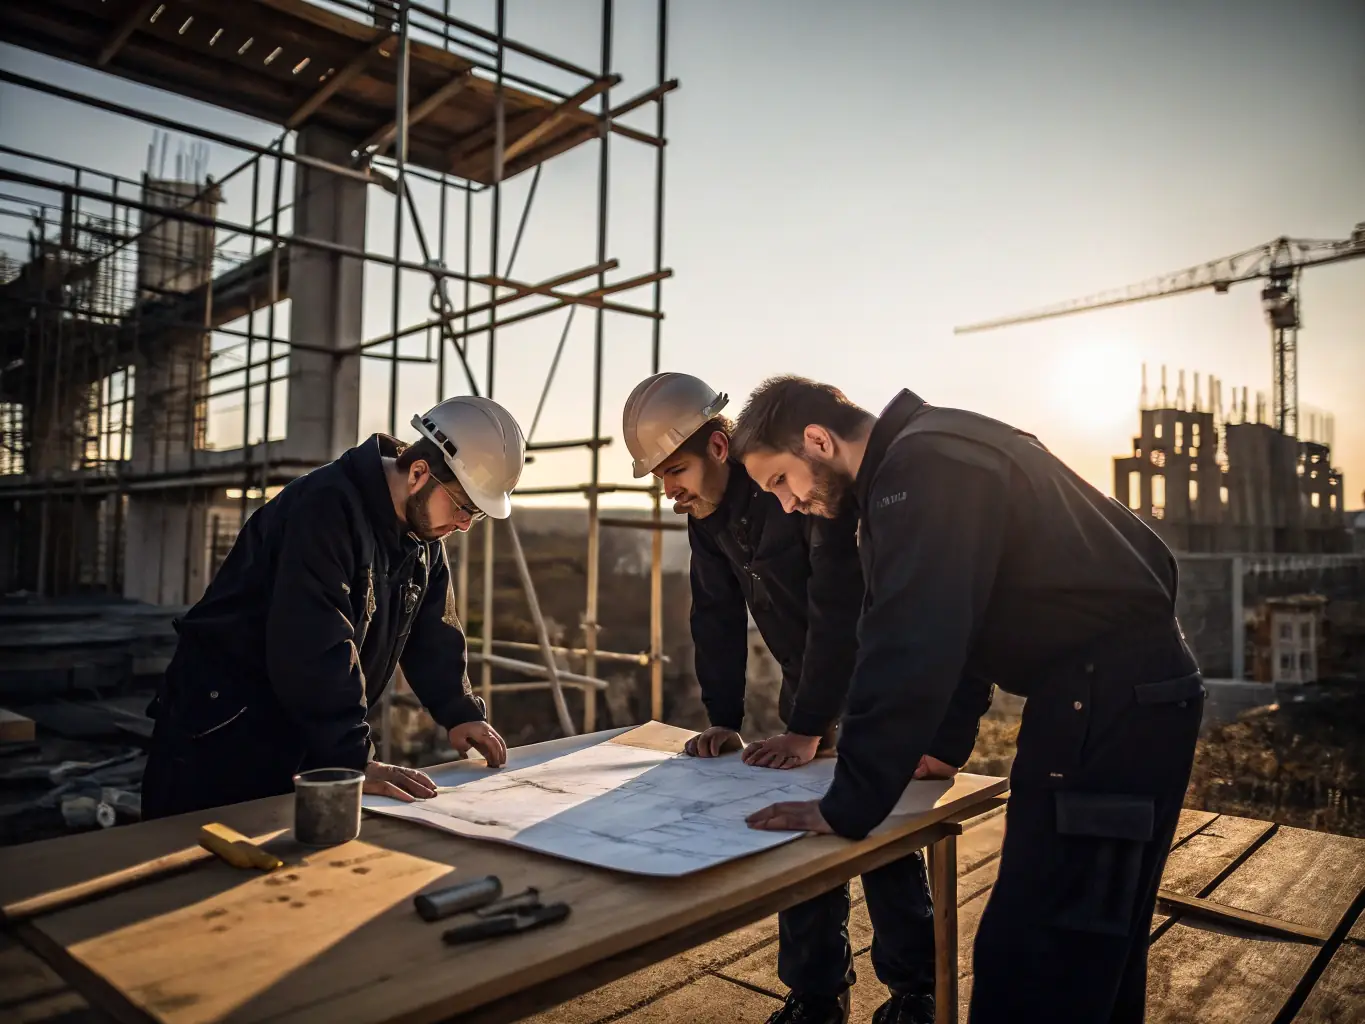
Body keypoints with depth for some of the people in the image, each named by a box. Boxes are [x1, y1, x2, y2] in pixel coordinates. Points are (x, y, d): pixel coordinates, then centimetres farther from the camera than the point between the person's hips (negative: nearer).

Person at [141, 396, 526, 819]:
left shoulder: (423, 535, 2)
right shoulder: (326, 507, -27)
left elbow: (432, 633, 8)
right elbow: (314, 649, -33)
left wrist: (461, 714, -4)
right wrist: (355, 759, -33)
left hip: (301, 735, 8)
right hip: (222, 730, -8)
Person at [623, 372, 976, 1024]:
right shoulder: (706, 511, -4)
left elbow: (840, 611, -30)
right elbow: (716, 616, 0)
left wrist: (808, 731, -28)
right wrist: (723, 720, -5)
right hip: (806, 683, 7)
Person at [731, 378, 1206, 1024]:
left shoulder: (923, 467, -19)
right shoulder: (931, 455, 14)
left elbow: (911, 648, -26)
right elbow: (949, 632, 19)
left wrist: (845, 808, -19)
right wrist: (941, 746, 18)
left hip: (1114, 698, -10)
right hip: (1128, 689, 10)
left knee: (1035, 964, -8)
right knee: (1093, 947, 20)